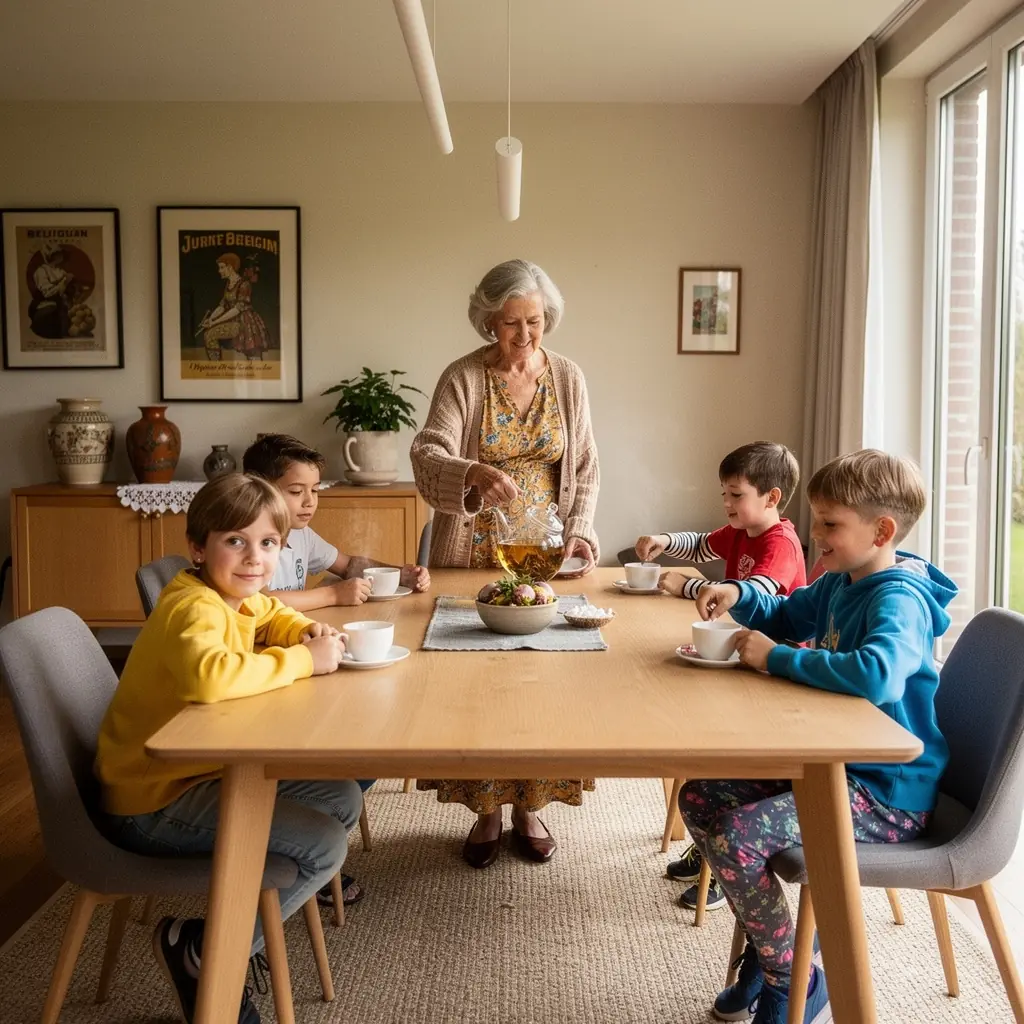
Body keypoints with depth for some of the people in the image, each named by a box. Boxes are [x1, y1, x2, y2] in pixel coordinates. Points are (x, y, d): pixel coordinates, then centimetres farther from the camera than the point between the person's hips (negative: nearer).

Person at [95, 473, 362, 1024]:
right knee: (324, 846, -16)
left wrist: (309, 631, 3)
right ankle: (199, 951, 2)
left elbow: (274, 616, 28)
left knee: (343, 799, 10)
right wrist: (305, 660, -32)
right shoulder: (195, 608, -24)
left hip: (201, 774, 10)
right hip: (154, 803, -10)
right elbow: (209, 674, -47)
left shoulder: (236, 598, 4)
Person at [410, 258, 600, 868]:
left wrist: (580, 530, -6)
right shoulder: (462, 378, -5)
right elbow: (428, 456, -16)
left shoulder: (569, 378, 4)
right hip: (473, 558, -2)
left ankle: (530, 806, 23)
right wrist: (476, 474, -36)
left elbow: (584, 468, 8)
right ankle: (487, 811, 21)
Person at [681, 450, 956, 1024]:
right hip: (834, 764, 10)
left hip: (888, 793, -10)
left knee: (736, 838, -25)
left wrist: (776, 658, -30)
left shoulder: (899, 600, -21)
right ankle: (764, 948, 22)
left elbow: (878, 675, -42)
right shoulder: (840, 584, 7)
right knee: (700, 798, 6)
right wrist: (739, 596, 5)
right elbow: (786, 616, 27)